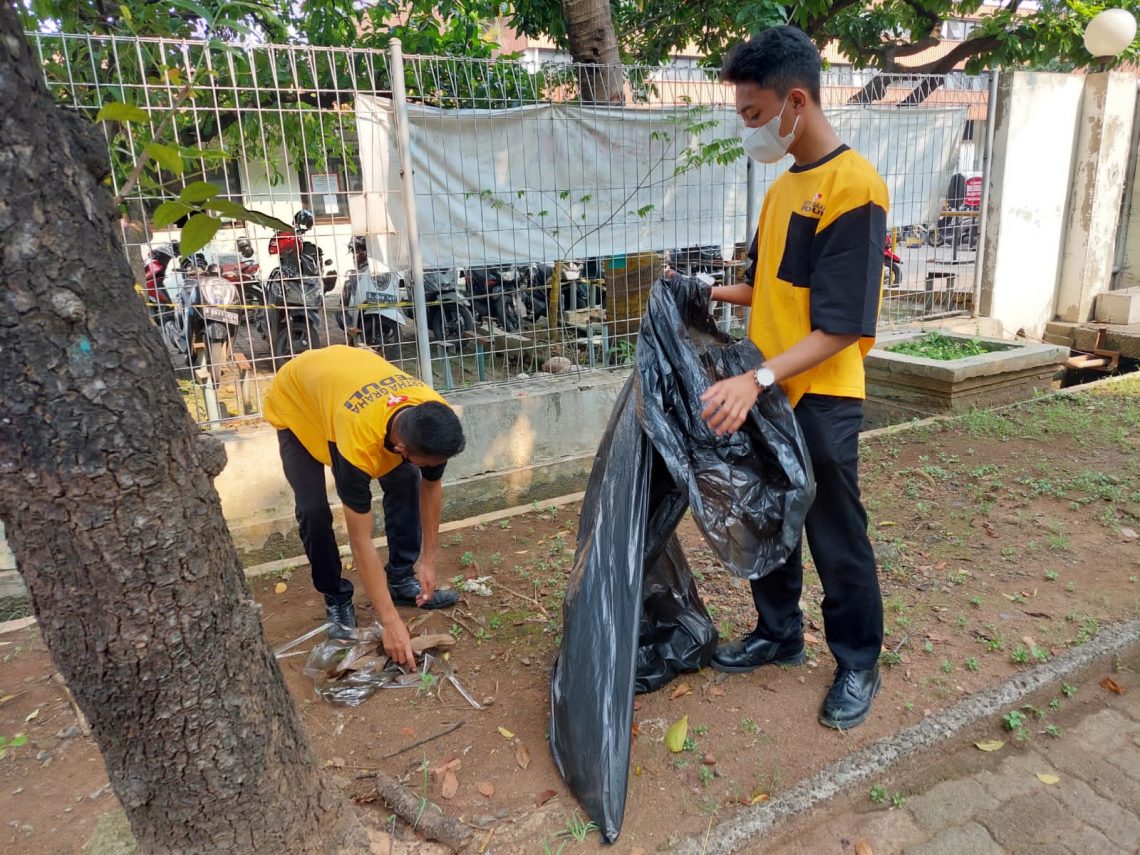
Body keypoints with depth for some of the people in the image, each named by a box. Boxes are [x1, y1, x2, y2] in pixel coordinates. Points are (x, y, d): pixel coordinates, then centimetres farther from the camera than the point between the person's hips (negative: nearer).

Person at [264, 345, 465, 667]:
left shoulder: (435, 421, -29)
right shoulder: (359, 441, -45)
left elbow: (431, 488, -10)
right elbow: (360, 541, -36)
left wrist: (428, 561, -7)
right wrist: (391, 622, -32)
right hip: (295, 398, -4)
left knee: (404, 481, -6)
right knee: (313, 509, -14)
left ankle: (401, 579, 9)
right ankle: (336, 598, 7)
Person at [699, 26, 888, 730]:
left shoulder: (854, 186, -17)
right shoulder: (783, 187, 10)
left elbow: (840, 327, -22)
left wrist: (756, 380, -31)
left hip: (821, 402, -8)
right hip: (764, 393, 8)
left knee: (837, 539, 8)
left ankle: (859, 665, 29)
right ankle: (779, 634, 39)